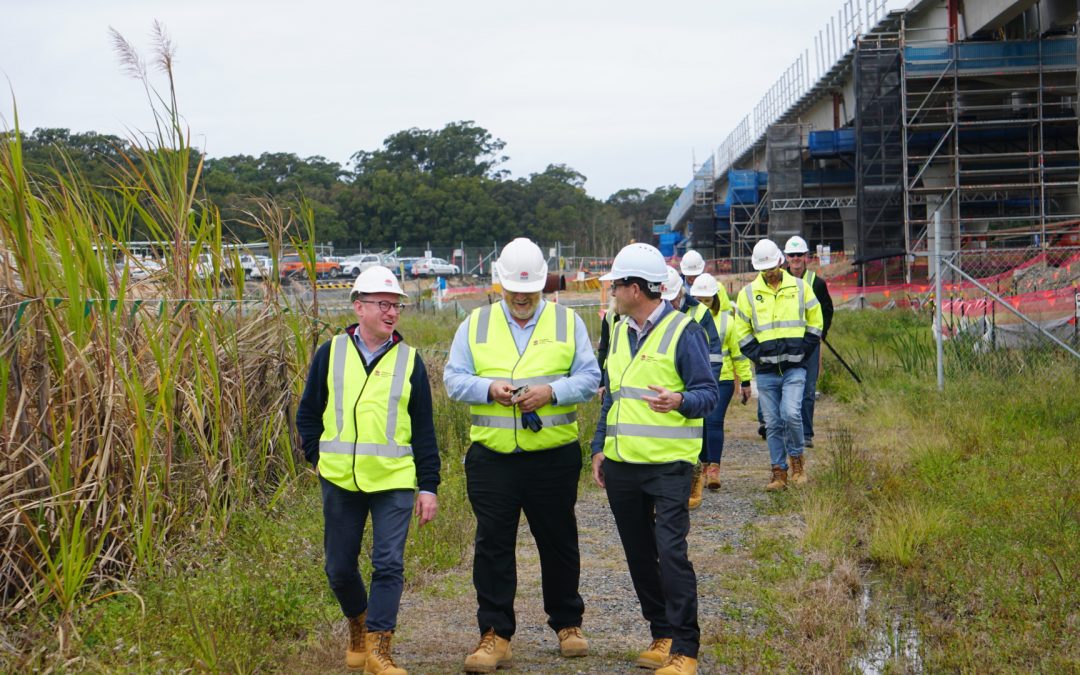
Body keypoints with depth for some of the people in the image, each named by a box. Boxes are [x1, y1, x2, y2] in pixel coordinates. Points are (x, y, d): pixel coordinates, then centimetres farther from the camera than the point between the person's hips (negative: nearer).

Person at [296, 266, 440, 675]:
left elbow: (423, 430, 6)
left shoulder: (409, 361, 5)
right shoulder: (331, 354, 5)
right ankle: (359, 627, 33)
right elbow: (307, 414, 12)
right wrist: (319, 458, 2)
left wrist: (429, 486, 2)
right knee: (339, 568, 9)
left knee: (389, 564, -10)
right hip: (340, 482, 1)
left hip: (394, 481, -1)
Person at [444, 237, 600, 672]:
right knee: (492, 546, -1)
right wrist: (489, 388, -15)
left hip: (554, 457, 0)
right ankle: (495, 636, 4)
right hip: (492, 458, 0)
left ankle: (567, 624, 27)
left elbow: (589, 378, 1)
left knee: (559, 543, 10)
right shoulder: (475, 325, 8)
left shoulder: (568, 323, 6)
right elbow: (454, 379, 4)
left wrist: (551, 391, -16)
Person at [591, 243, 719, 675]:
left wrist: (679, 401, -30)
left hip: (668, 465, -7)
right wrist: (600, 448, 17)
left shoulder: (683, 331, -7)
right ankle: (662, 634, 24)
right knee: (639, 555, 11)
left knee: (671, 553, -12)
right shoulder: (620, 332, 14)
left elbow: (708, 393, -9)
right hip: (621, 463, 7)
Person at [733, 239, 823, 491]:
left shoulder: (800, 288, 5)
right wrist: (756, 354, -1)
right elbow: (742, 331, 12)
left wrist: (804, 349, 1)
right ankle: (779, 473, 11)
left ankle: (796, 459, 4)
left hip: (794, 368, -2)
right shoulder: (748, 293, 6)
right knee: (773, 423, 4)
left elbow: (815, 322, 12)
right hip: (766, 371, 2)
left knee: (791, 414, -19)